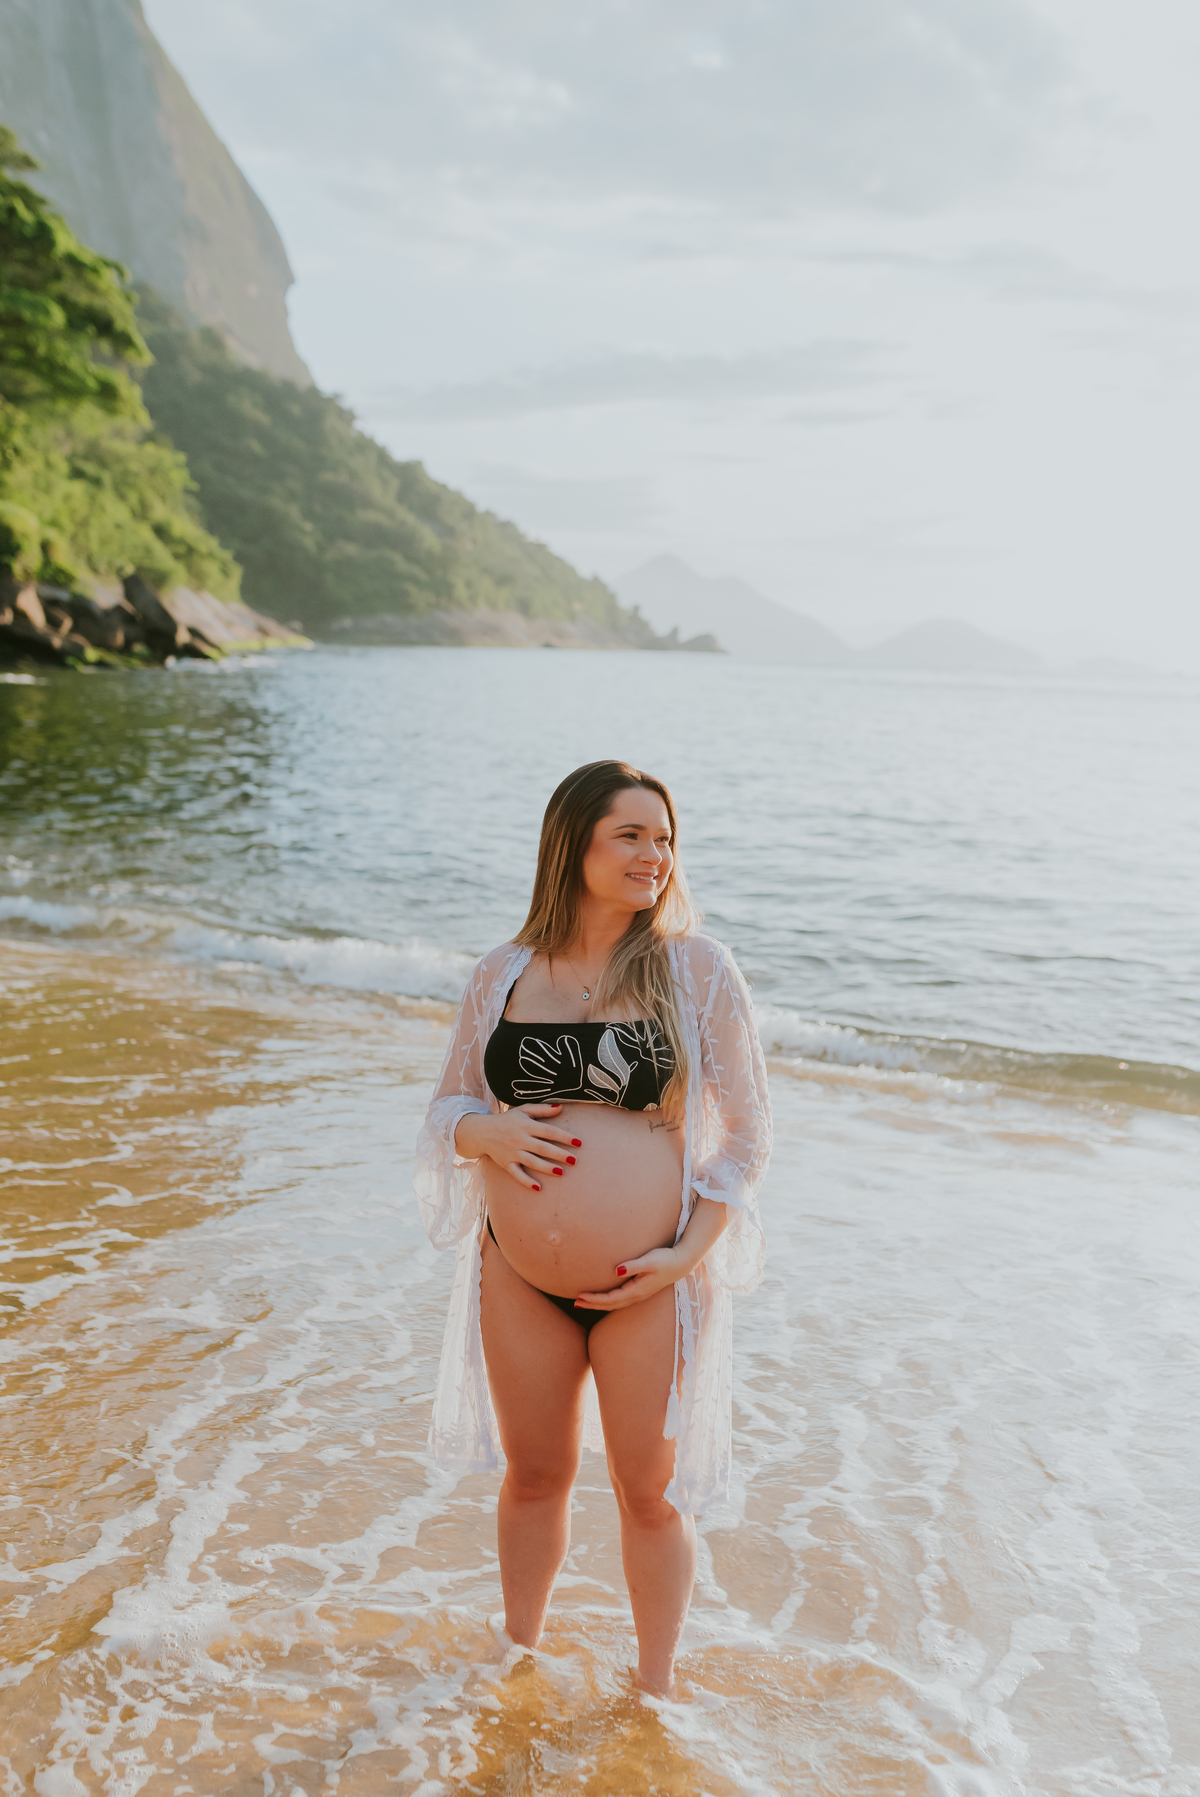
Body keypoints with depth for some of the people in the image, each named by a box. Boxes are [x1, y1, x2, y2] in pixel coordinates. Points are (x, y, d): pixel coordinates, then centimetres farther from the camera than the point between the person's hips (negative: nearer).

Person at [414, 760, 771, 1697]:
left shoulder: (696, 968, -7)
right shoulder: (504, 973, 1)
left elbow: (748, 1128, -4)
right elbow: (448, 1107, 10)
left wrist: (688, 1254, -13)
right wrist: (491, 1134, -13)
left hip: (647, 1284, -2)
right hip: (519, 1275, 3)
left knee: (651, 1494, 13)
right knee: (534, 1475, 20)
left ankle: (656, 1691, 38)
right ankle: (519, 1657, 46)